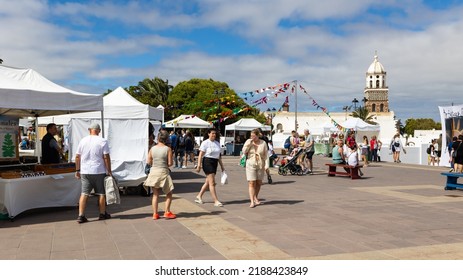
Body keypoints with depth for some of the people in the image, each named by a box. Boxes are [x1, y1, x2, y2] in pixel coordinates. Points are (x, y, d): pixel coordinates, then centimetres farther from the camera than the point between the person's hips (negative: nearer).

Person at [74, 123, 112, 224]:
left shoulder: (83, 141, 5)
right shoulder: (102, 141, -6)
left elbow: (77, 157, 7)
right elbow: (106, 157, -10)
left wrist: (77, 170, 14)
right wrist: (109, 171, -3)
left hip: (85, 171, 3)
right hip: (99, 171, -3)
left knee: (84, 193, 5)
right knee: (101, 193, 10)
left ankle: (81, 216, -1)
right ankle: (102, 214, 19)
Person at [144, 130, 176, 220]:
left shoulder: (152, 148, 0)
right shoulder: (168, 149, -9)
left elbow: (148, 162, 1)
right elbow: (170, 163, -11)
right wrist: (168, 163, 11)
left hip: (153, 172, 3)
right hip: (163, 172, -3)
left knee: (155, 194, 10)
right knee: (169, 193, 12)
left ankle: (155, 214, 11)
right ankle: (167, 212, 8)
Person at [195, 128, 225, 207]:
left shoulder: (217, 143, 13)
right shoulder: (205, 143, -6)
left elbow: (219, 156, 18)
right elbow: (200, 155, -9)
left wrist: (222, 166, 16)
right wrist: (199, 165, -15)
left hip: (215, 163, 7)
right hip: (207, 162, -7)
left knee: (208, 182, 13)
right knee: (212, 182, -9)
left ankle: (199, 196, 28)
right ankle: (216, 201, -8)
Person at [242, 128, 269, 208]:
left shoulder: (263, 143, 0)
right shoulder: (248, 142, 1)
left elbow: (266, 155, 1)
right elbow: (244, 152, -5)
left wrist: (266, 164, -7)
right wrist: (248, 144, -16)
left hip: (260, 165, 2)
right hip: (251, 165, -1)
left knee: (259, 183, 11)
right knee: (251, 183, -7)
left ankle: (256, 198, 31)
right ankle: (252, 201, -7)